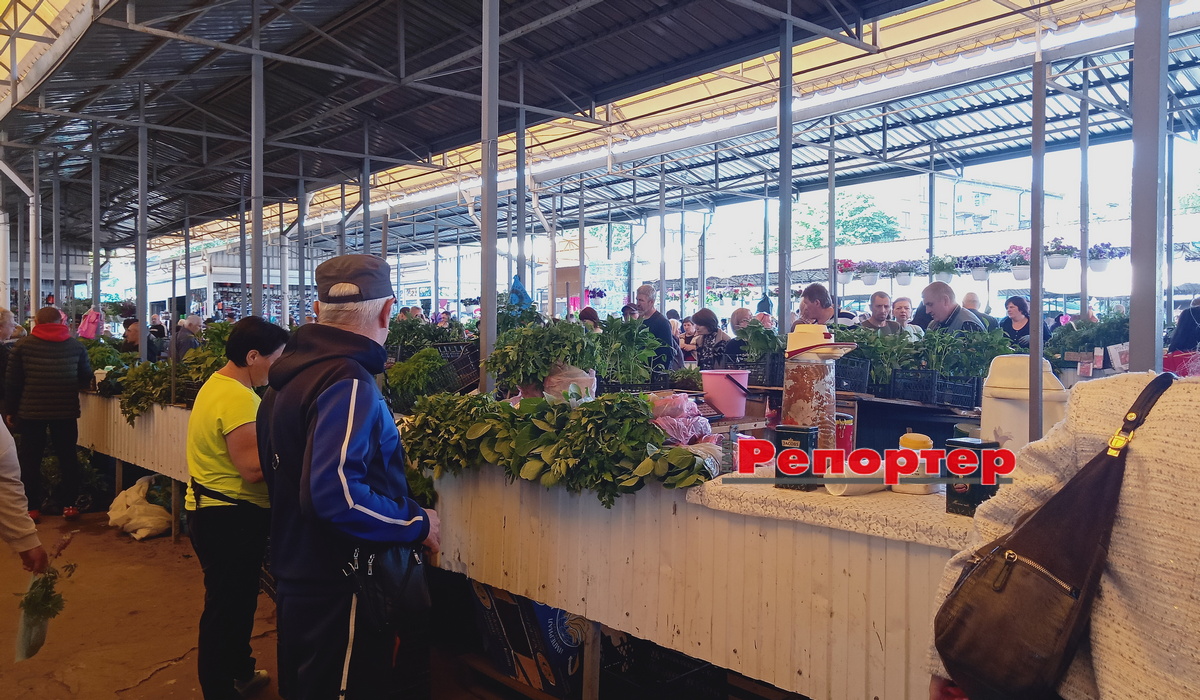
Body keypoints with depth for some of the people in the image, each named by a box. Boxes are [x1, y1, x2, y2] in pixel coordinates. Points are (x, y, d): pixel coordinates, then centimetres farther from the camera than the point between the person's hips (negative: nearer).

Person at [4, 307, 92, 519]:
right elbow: (86, 378, 8)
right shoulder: (76, 345, 1)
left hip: (31, 411, -1)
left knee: (30, 459, 9)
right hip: (66, 411, 1)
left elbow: (12, 381, 1)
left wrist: (9, 410, 8)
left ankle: (31, 506, 13)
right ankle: (69, 504, 13)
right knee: (67, 456, 10)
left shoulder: (23, 345, -1)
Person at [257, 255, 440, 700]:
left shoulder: (290, 373, 7)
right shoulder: (350, 383, -23)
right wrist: (418, 524, -20)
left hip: (295, 576, 9)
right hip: (338, 591, -9)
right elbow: (336, 492, -33)